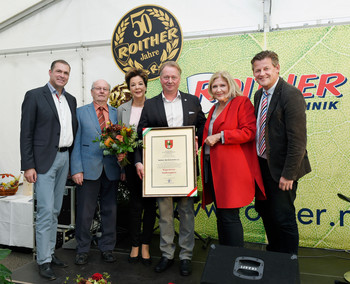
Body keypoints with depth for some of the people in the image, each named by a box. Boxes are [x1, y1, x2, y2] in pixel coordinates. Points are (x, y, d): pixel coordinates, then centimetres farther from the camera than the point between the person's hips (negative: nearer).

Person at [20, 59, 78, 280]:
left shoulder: (71, 99, 14)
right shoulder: (34, 96, -4)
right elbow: (26, 133, -8)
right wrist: (28, 166, -13)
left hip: (65, 158, 6)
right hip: (44, 160, -6)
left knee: (55, 211, 13)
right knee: (46, 211, -5)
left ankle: (50, 252, 26)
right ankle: (43, 260, 8)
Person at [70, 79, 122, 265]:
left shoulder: (116, 113, 11)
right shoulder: (81, 112, 6)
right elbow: (76, 143, 1)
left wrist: (123, 167, 0)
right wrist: (76, 169, -8)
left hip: (111, 170, 2)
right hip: (88, 169, -2)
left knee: (110, 211, 10)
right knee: (85, 212, 4)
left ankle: (107, 248, 25)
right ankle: (82, 250, 22)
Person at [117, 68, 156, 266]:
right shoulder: (122, 109, 7)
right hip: (131, 160, 1)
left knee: (150, 202, 5)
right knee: (135, 203, 7)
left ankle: (145, 246, 19)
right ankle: (135, 245, 21)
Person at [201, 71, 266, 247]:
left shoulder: (242, 102, -3)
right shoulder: (214, 108, 21)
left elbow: (249, 131, -15)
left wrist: (219, 136, -15)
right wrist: (205, 140, 11)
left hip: (232, 170, -8)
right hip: (213, 169, 8)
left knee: (229, 217, -7)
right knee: (220, 217, 14)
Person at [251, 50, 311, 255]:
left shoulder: (291, 95, -17)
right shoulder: (259, 95, 9)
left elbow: (298, 139, -20)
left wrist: (288, 174, -20)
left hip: (281, 169, -8)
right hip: (262, 165, 8)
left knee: (283, 218, 3)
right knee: (265, 211, 18)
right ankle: (273, 254, 38)